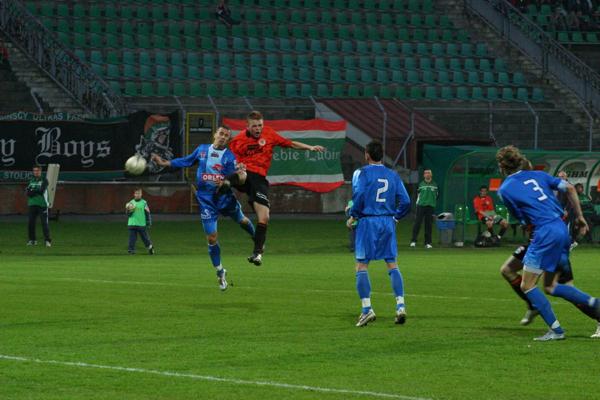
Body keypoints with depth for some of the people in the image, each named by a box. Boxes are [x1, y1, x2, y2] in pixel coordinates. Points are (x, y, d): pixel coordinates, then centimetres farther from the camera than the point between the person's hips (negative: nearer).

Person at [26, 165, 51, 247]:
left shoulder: (44, 180, 1)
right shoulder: (31, 181, 15)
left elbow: (41, 191, -12)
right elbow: (27, 192, 4)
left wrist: (32, 191, -6)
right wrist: (36, 192, -13)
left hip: (42, 204, -5)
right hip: (32, 205, 5)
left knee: (44, 222, -9)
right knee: (31, 222, 4)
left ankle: (47, 240, -11)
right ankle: (32, 240, 13)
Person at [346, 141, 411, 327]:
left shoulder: (362, 173, -3)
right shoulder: (393, 175, 10)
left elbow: (359, 195, -17)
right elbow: (405, 201, 5)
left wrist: (353, 216, -3)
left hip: (368, 221, -4)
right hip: (388, 222, 4)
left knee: (362, 265, 1)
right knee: (392, 264, 8)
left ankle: (367, 308, -6)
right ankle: (400, 305, -3)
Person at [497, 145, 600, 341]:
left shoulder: (504, 190, 0)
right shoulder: (537, 175, 15)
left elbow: (523, 219, 3)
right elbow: (570, 188, 11)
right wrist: (579, 216, 17)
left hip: (546, 233, -7)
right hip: (562, 229, 7)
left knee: (527, 286, 2)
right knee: (550, 286, 17)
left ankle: (556, 330, -3)